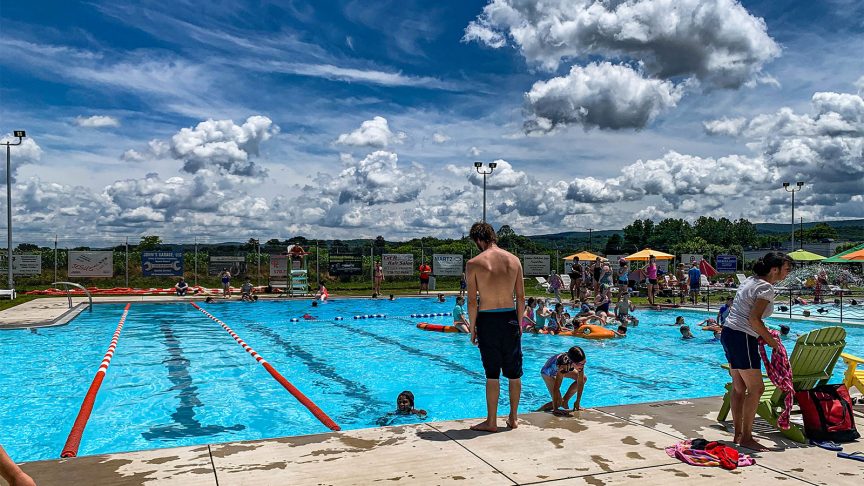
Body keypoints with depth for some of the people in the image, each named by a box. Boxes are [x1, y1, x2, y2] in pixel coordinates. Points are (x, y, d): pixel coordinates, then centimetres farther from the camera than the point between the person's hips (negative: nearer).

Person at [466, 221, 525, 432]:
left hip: (487, 320, -3)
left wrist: (472, 329, 1)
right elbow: (521, 298, 4)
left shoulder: (474, 263, -9)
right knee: (514, 373, 14)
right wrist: (519, 323, 14)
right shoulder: (514, 260, 2)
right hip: (510, 318, 3)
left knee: (492, 374, 6)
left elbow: (472, 302, -9)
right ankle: (513, 418, 25)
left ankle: (491, 421, 14)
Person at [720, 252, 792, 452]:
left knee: (739, 387, 14)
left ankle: (738, 434, 21)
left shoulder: (751, 281, 15)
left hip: (728, 333, 10)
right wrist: (770, 340, -9)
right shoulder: (766, 288, -13)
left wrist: (761, 334, 16)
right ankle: (746, 437, 3)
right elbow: (754, 319, -21)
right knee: (756, 388, -2)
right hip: (742, 338, -10)